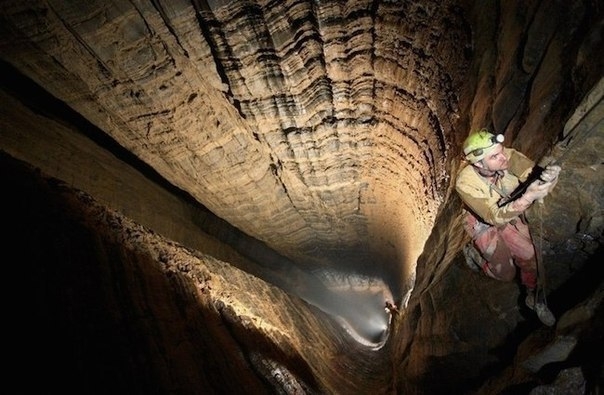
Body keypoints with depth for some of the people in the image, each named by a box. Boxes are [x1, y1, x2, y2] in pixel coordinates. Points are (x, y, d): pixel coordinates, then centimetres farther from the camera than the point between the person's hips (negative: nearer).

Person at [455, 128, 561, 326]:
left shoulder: (508, 156, -28)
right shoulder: (465, 183, -37)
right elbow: (495, 217, -38)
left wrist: (550, 175, -55)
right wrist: (527, 197, -51)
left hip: (511, 214, 3)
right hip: (485, 224, -3)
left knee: (529, 256, -9)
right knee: (506, 273, 3)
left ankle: (534, 297, 19)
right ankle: (473, 252, 30)